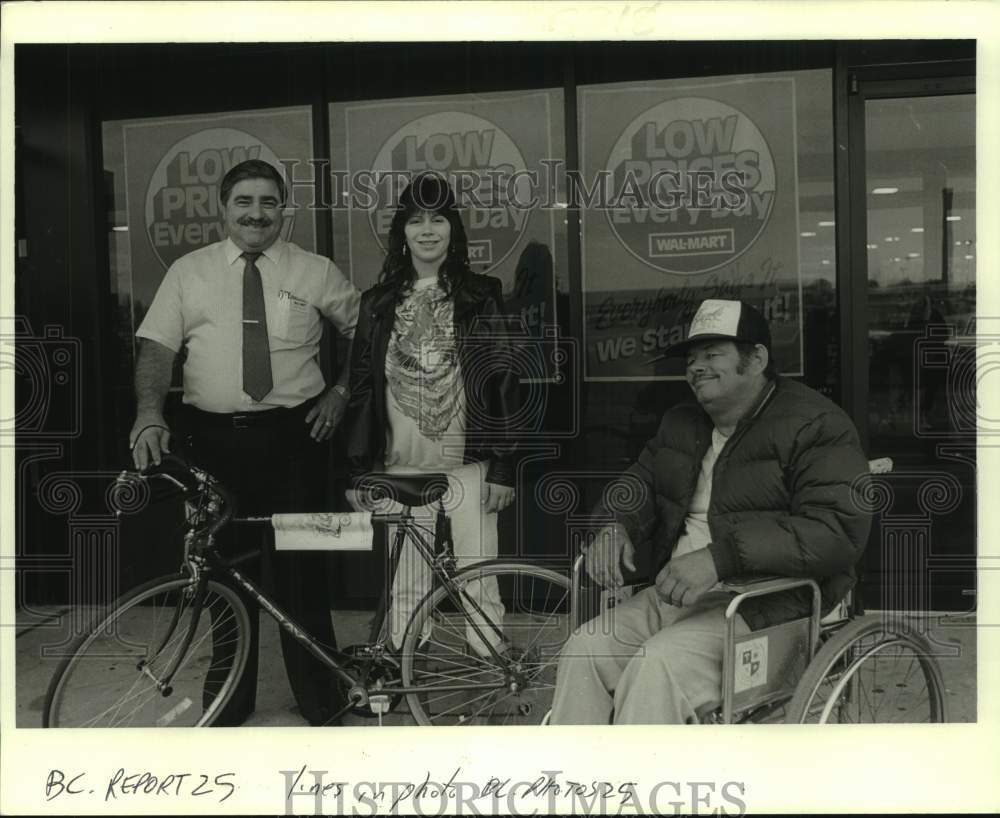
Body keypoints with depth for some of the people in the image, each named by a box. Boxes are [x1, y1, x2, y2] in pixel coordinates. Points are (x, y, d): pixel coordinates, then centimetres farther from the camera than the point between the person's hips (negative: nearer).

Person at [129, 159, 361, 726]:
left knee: (301, 571, 1)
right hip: (214, 439, 2)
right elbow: (157, 349, 1)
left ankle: (321, 704, 17)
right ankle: (230, 702, 27)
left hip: (293, 437, -1)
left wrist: (340, 391, 3)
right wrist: (150, 413, -15)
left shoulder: (317, 272, 5)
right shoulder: (188, 272, 7)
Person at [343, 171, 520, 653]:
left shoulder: (479, 297, 4)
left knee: (478, 587, -3)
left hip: (466, 463, -2)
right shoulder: (378, 303, 10)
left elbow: (502, 383, 0)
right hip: (400, 465, 2)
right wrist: (359, 468, 6)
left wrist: (501, 466, -6)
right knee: (404, 589, 7)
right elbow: (361, 385, 11)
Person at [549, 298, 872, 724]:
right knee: (584, 650, -16)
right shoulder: (681, 424, 21)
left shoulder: (814, 425, -6)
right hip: (673, 593, 7)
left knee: (657, 664, -30)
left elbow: (838, 529, -19)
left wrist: (720, 556, -28)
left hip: (768, 605, -7)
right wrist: (615, 526, -2)